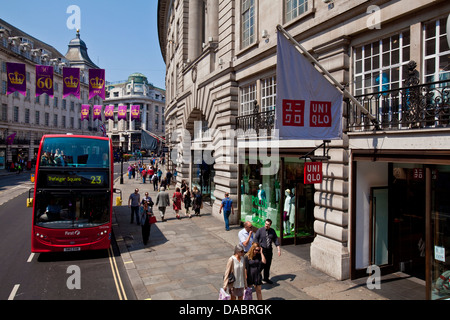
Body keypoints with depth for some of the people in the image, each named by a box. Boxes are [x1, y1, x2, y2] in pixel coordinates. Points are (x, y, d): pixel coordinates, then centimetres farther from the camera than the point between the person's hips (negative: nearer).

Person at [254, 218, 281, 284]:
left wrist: (278, 249, -1)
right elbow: (255, 240, -9)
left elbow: (276, 240, 7)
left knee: (268, 265, 14)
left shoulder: (272, 231, 3)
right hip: (262, 250, -4)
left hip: (269, 250, 4)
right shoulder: (260, 230, -9)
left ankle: (266, 278, 31)